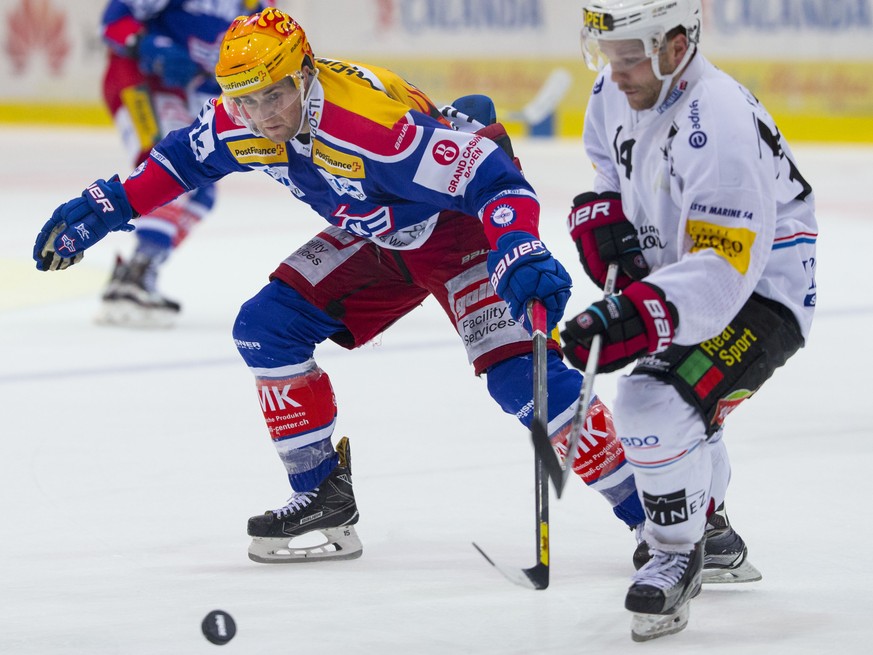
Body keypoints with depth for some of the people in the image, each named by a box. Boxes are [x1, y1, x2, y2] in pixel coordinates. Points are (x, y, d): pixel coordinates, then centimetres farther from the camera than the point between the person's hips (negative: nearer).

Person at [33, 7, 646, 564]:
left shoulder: (376, 123, -39)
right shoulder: (240, 122, -15)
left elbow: (492, 177, -40)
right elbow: (184, 157, 8)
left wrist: (521, 256, -55)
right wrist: (105, 207, 4)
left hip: (457, 223, -8)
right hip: (375, 236, 8)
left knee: (517, 369, -23)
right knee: (266, 327, -2)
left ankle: (652, 508, -20)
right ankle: (325, 496, 10)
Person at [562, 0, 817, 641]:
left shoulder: (716, 124, -34)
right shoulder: (621, 91, -6)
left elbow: (723, 269, -38)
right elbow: (609, 157, 18)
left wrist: (632, 317, -48)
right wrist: (604, 215, -2)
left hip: (760, 292, -10)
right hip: (679, 271, 10)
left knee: (655, 404, -27)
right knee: (660, 401, 30)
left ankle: (677, 558, -6)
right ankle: (709, 527, 55)